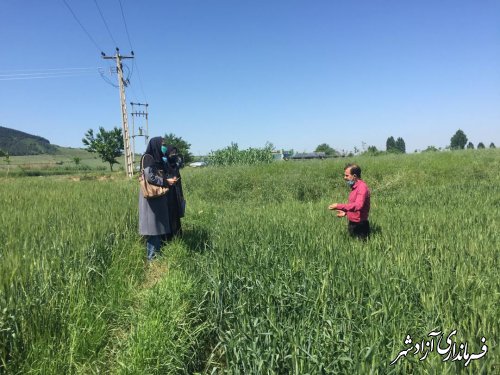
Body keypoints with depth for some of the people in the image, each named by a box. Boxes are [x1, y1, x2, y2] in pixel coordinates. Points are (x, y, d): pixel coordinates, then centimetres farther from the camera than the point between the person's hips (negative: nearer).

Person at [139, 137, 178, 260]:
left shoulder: (158, 159, 15)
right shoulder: (148, 158, -11)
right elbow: (150, 177, -19)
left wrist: (169, 179, 2)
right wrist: (166, 181, -13)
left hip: (159, 197, 9)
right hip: (151, 197, -9)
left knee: (159, 224, 12)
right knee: (153, 224, -4)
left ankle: (158, 252, 21)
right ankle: (152, 255, 3)